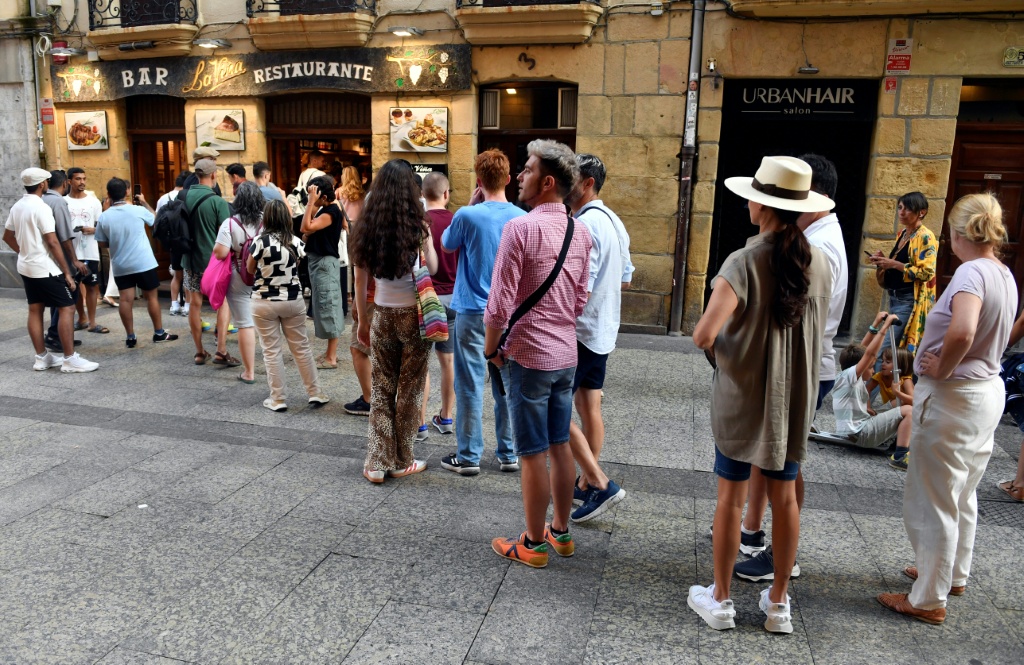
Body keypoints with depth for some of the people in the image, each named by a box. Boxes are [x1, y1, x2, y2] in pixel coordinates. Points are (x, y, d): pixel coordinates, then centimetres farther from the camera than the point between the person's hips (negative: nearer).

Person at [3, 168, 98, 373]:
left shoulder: (17, 207, 9)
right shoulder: (41, 208, -17)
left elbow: (7, 237, 17)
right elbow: (53, 242, -20)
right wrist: (67, 272, -16)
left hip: (26, 267, 9)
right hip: (45, 269, -9)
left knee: (35, 310, 11)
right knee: (67, 308, -6)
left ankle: (41, 358, 16)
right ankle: (70, 359, -8)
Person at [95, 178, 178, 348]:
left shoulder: (104, 217, -3)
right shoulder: (138, 210, -8)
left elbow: (103, 243, 5)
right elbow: (155, 220, 12)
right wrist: (144, 202, 23)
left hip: (120, 265, 2)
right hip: (143, 262, -2)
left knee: (125, 300, 3)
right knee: (151, 296, 7)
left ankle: (130, 337, 7)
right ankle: (159, 333, 14)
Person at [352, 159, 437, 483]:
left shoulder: (367, 229, -2)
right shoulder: (418, 228, -12)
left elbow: (360, 280, 3)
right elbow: (433, 270, 0)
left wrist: (363, 320, 13)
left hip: (382, 316, 3)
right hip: (414, 315, -3)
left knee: (381, 389, 13)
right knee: (409, 389, 10)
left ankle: (377, 463, 15)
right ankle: (402, 462, 20)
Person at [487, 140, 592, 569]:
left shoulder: (520, 228, -17)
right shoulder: (580, 232, 5)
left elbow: (500, 303, -18)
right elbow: (580, 299, 12)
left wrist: (491, 347, -4)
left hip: (528, 356, -7)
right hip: (566, 353, 7)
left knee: (533, 455, 4)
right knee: (560, 446, 17)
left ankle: (533, 545, 18)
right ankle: (561, 533, 31)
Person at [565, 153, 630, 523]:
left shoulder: (585, 225, -20)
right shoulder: (613, 221, 11)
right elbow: (625, 279, 18)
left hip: (579, 331, -10)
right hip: (603, 331, 10)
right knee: (589, 407, 15)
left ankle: (601, 484, -3)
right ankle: (586, 483, 26)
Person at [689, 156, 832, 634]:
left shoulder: (744, 262, -18)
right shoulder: (819, 262, -1)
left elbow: (705, 335, -26)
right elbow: (817, 328, 12)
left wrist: (707, 337, -4)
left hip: (742, 396, -5)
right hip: (795, 396, 5)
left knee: (731, 496, 8)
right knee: (784, 496, 15)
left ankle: (719, 600, 23)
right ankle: (778, 602, 29)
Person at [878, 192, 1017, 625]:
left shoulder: (972, 272, -22)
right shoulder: (1005, 274, 6)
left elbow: (962, 333, -39)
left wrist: (942, 369, -21)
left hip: (952, 396, -9)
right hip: (988, 391, 9)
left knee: (932, 500, 3)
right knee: (962, 495, 24)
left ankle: (928, 600, 16)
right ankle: (955, 574, 42)